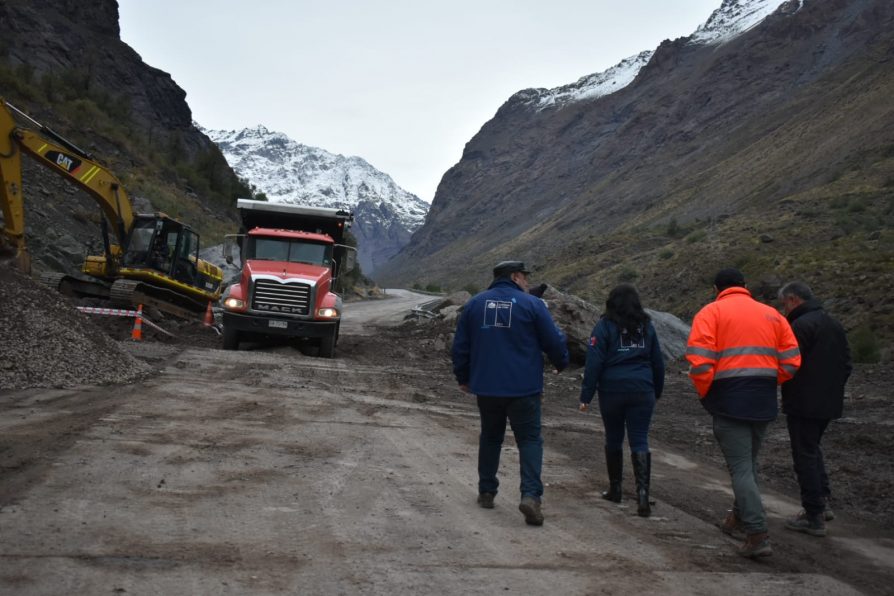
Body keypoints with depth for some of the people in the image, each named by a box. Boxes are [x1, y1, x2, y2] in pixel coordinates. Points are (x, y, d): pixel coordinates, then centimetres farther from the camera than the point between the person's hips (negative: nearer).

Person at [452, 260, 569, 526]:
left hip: (486, 387, 4)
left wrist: (463, 377, 21)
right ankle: (531, 495, -13)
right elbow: (554, 341, -3)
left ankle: (486, 491, 25)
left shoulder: (474, 304, 6)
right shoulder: (532, 304, -5)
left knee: (490, 437, 19)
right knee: (529, 440, 2)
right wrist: (561, 363, 18)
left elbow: (460, 345, 9)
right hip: (523, 388, -4)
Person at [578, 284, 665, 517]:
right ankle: (642, 492, -14)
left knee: (613, 439, 13)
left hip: (612, 391, -2)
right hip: (642, 392, 2)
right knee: (640, 441, 0)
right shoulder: (646, 326, 9)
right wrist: (656, 391, 25)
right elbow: (658, 362, 14)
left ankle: (615, 489, 24)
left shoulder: (604, 327, -4)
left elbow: (594, 363, -9)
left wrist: (586, 396, -6)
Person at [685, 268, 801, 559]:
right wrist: (767, 384, 16)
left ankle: (758, 535, -9)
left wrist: (704, 393, 0)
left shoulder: (711, 313, -2)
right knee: (750, 462, 22)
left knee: (740, 467, -2)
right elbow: (791, 362, 5)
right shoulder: (772, 314, 12)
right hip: (764, 402, 5)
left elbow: (699, 361, -14)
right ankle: (740, 516, 37)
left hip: (730, 400, -5)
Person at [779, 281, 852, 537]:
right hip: (829, 403, 9)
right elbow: (846, 364, 16)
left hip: (804, 404, -9)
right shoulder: (834, 324, 13)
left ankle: (814, 517, 3)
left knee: (805, 455, -1)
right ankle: (823, 503, 22)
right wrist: (833, 387, 20)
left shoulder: (801, 326, -17)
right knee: (813, 449, 23)